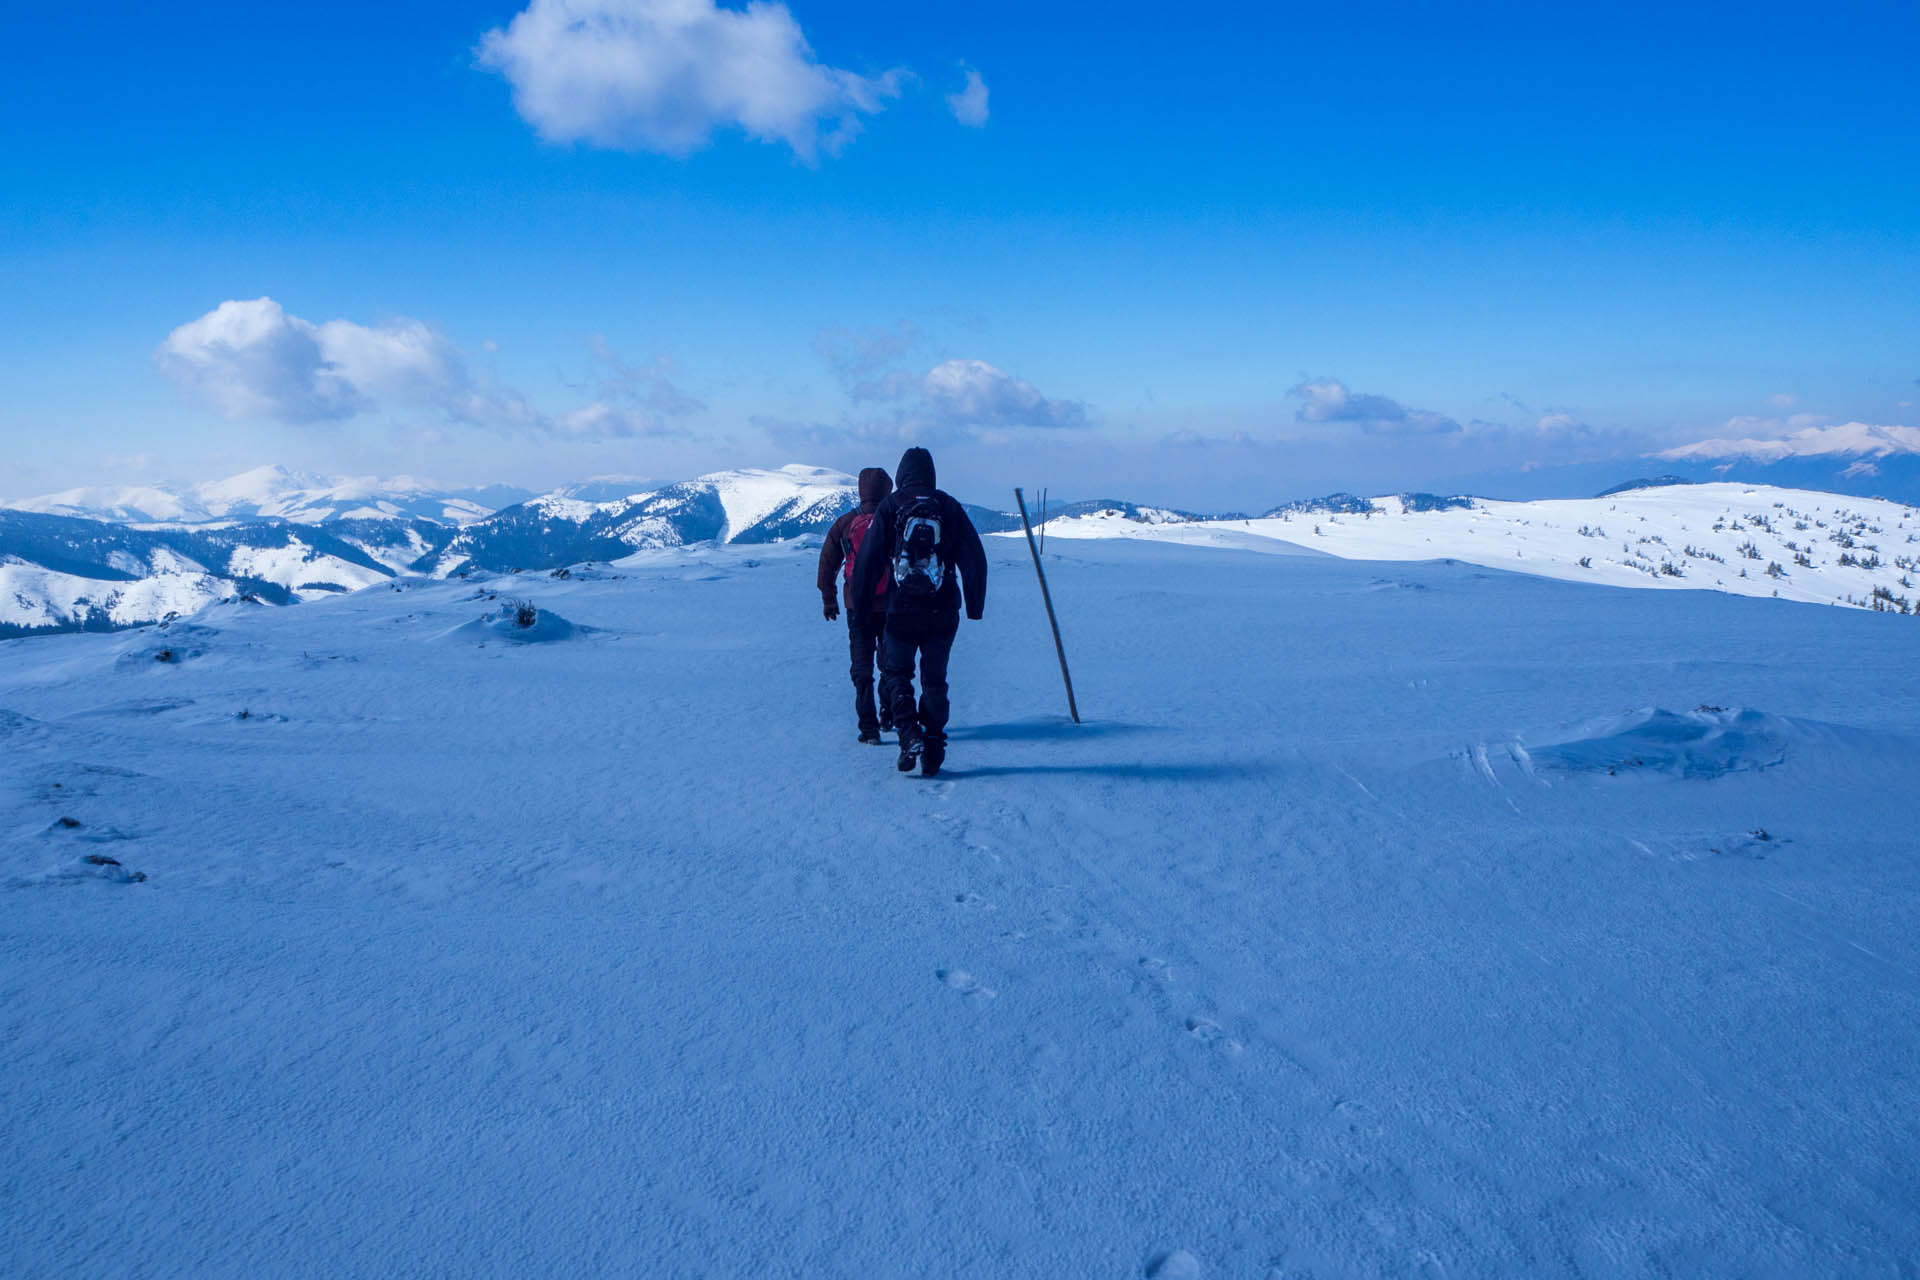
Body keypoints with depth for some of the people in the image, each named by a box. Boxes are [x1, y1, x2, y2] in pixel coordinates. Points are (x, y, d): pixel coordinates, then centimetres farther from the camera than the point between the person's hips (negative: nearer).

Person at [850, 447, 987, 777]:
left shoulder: (890, 507, 0)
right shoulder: (950, 508, 5)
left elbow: (868, 558, -1)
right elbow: (975, 559, 4)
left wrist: (859, 601, 9)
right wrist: (974, 606, 10)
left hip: (901, 610, -1)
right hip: (943, 613, 2)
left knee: (895, 673, 13)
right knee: (935, 679, 12)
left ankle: (910, 733, -8)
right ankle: (933, 748, 7)